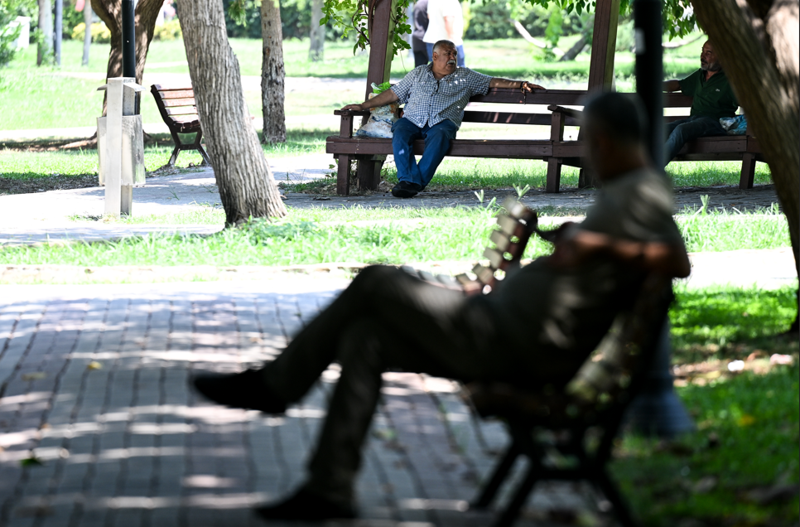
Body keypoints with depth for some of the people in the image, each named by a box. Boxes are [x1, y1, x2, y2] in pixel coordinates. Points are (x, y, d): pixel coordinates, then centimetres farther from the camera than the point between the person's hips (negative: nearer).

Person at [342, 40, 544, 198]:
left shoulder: (465, 77, 21)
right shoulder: (417, 74, 24)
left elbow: (493, 82, 18)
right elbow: (393, 94, 25)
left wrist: (520, 84, 5)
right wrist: (363, 106, 19)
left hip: (442, 122, -1)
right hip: (412, 120, 1)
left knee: (439, 137, -38)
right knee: (399, 134, -33)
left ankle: (416, 182, -43)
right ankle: (408, 180, -44)